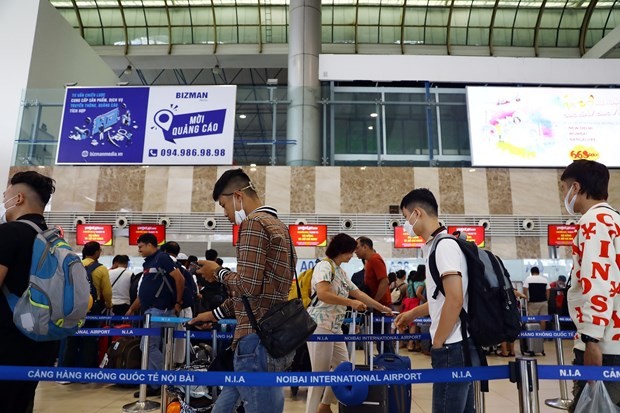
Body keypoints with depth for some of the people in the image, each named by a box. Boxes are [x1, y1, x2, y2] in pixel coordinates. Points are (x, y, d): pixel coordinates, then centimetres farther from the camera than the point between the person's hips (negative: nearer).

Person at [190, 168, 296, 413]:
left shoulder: (254, 223, -11)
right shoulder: (278, 226, 20)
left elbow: (249, 285, -20)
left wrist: (219, 272, -1)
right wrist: (215, 314, 23)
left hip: (258, 340, -10)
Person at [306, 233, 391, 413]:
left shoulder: (341, 272, 16)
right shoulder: (324, 266, -13)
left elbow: (358, 293, 20)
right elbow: (322, 294, -26)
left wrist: (382, 308, 20)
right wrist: (351, 303, -19)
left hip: (335, 327, 9)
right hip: (320, 325, -9)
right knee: (320, 374, -3)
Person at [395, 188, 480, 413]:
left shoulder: (444, 244, -15)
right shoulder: (437, 245, 13)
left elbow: (455, 300, -22)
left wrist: (437, 343, -13)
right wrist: (414, 313, 32)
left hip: (453, 348, -9)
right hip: (461, 347, 9)